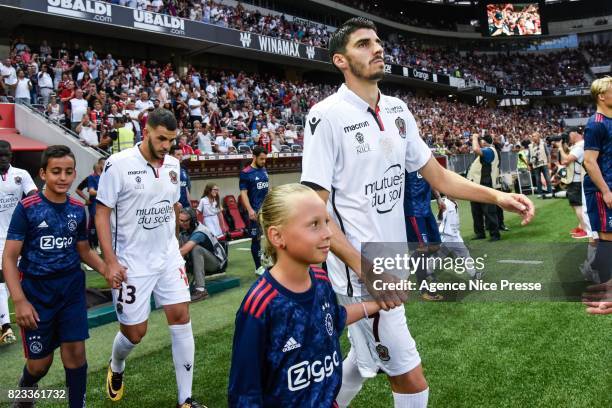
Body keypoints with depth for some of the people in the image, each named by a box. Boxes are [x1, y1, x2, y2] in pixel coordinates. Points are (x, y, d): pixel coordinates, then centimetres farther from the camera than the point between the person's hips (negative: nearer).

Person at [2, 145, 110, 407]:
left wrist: (106, 269, -7)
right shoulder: (27, 208, -11)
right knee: (40, 361, 8)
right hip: (36, 290, -2)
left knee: (75, 351, -1)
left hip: (72, 288, 3)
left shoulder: (78, 209, 1)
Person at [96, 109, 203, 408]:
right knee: (134, 331, 5)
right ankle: (116, 368, 42)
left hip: (168, 257, 5)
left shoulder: (173, 165, 3)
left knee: (181, 318, -2)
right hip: (132, 262, -4)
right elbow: (102, 214, -11)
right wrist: (111, 261, -16)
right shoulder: (119, 164, -13)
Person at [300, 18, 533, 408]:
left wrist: (497, 196, -4)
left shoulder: (398, 110, 7)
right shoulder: (327, 116, -15)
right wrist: (366, 269, -26)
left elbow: (437, 175, 11)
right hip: (360, 271, -7)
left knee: (366, 358, 24)